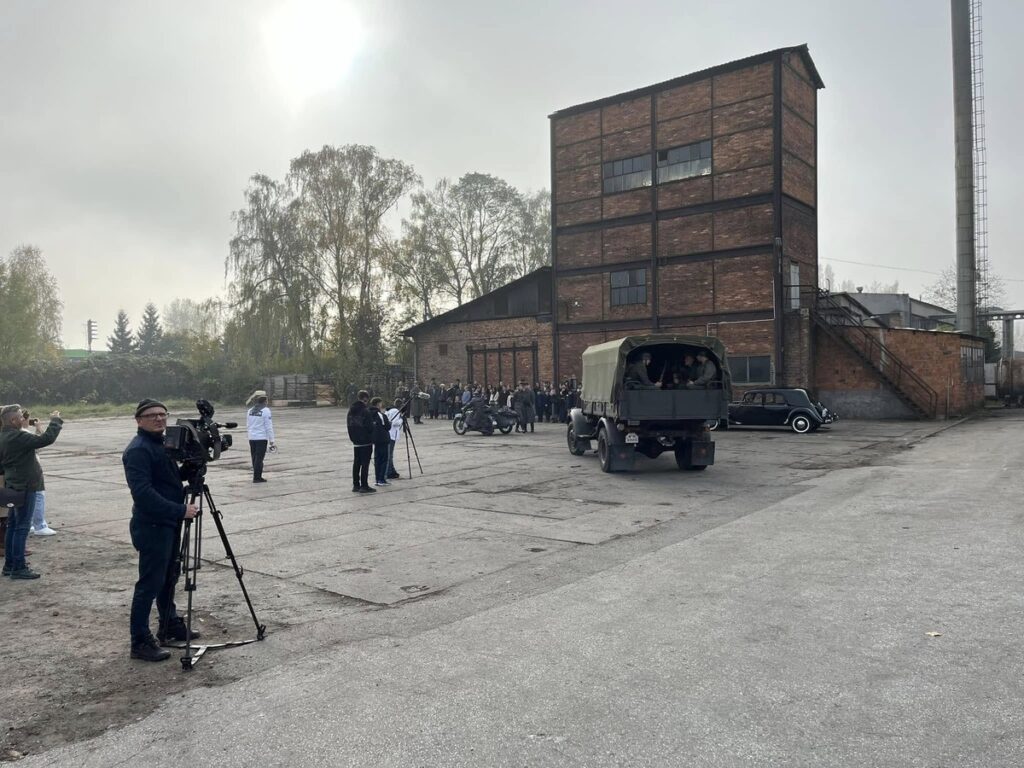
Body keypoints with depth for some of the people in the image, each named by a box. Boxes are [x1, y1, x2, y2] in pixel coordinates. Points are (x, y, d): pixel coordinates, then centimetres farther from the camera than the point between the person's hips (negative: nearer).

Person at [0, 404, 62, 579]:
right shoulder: (18, 437, -20)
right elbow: (46, 439, -25)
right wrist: (55, 421, -13)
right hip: (25, 487, -10)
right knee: (22, 528, -4)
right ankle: (19, 568, 0)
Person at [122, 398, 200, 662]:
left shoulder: (164, 443, 12)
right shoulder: (138, 450, -17)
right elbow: (143, 493, -26)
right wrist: (180, 511, -26)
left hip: (169, 523, 9)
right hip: (151, 527, -9)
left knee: (168, 578, 19)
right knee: (150, 584, -3)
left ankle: (171, 626, 32)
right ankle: (140, 642, 6)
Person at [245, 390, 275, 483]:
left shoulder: (250, 411, 7)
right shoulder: (266, 410, -11)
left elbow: (247, 426, 14)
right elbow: (269, 427, -12)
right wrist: (271, 440, -8)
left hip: (251, 438, 6)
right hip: (262, 438, -6)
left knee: (255, 458, 13)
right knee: (259, 458, -1)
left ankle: (258, 476, 20)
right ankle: (257, 477, 0)